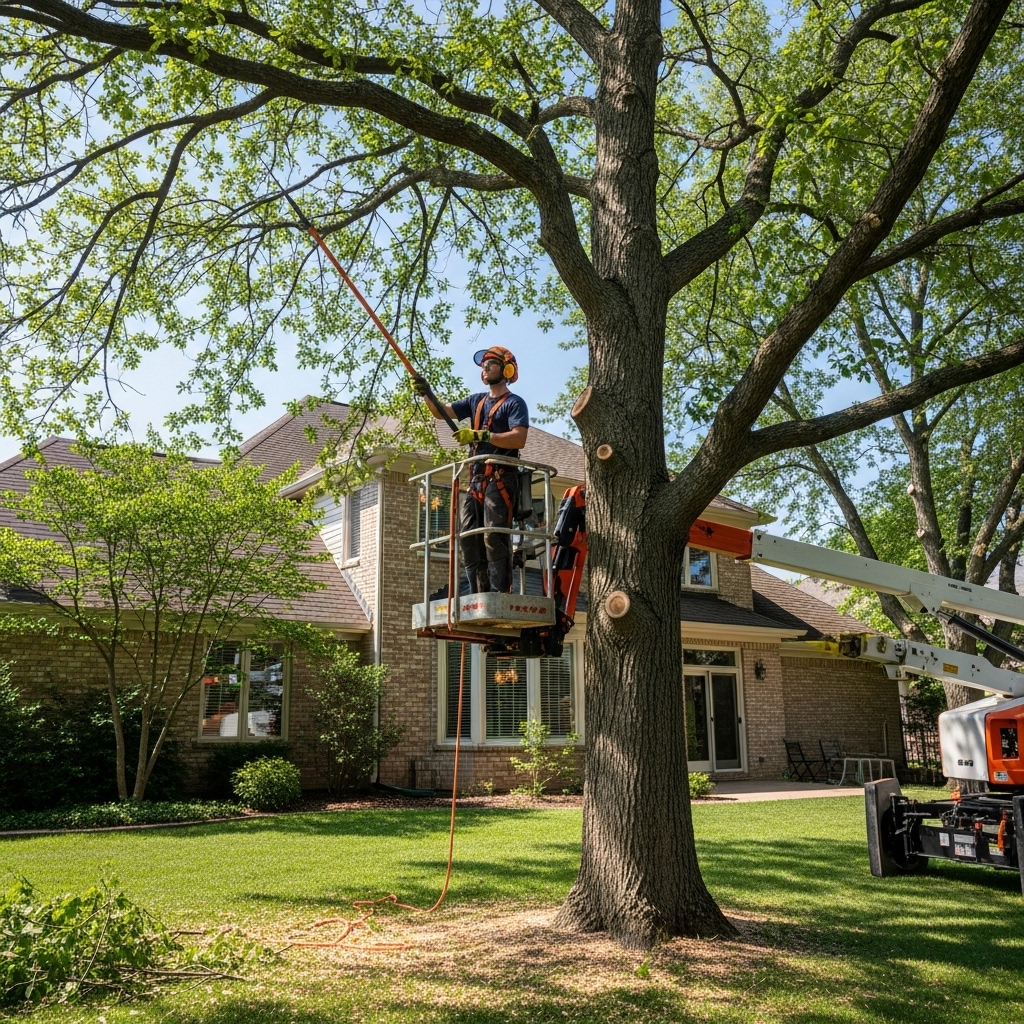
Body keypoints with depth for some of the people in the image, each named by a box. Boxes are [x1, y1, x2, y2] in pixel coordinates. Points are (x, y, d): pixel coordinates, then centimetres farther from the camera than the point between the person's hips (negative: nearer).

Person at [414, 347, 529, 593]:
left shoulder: (514, 403, -1)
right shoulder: (476, 400, 21)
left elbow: (519, 439, -16)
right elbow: (442, 412, 16)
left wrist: (480, 435, -20)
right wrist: (425, 394, -3)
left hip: (500, 479, -8)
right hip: (476, 480, 8)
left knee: (494, 537, -17)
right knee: (469, 538, 2)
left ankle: (501, 595, -17)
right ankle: (479, 596, 6)